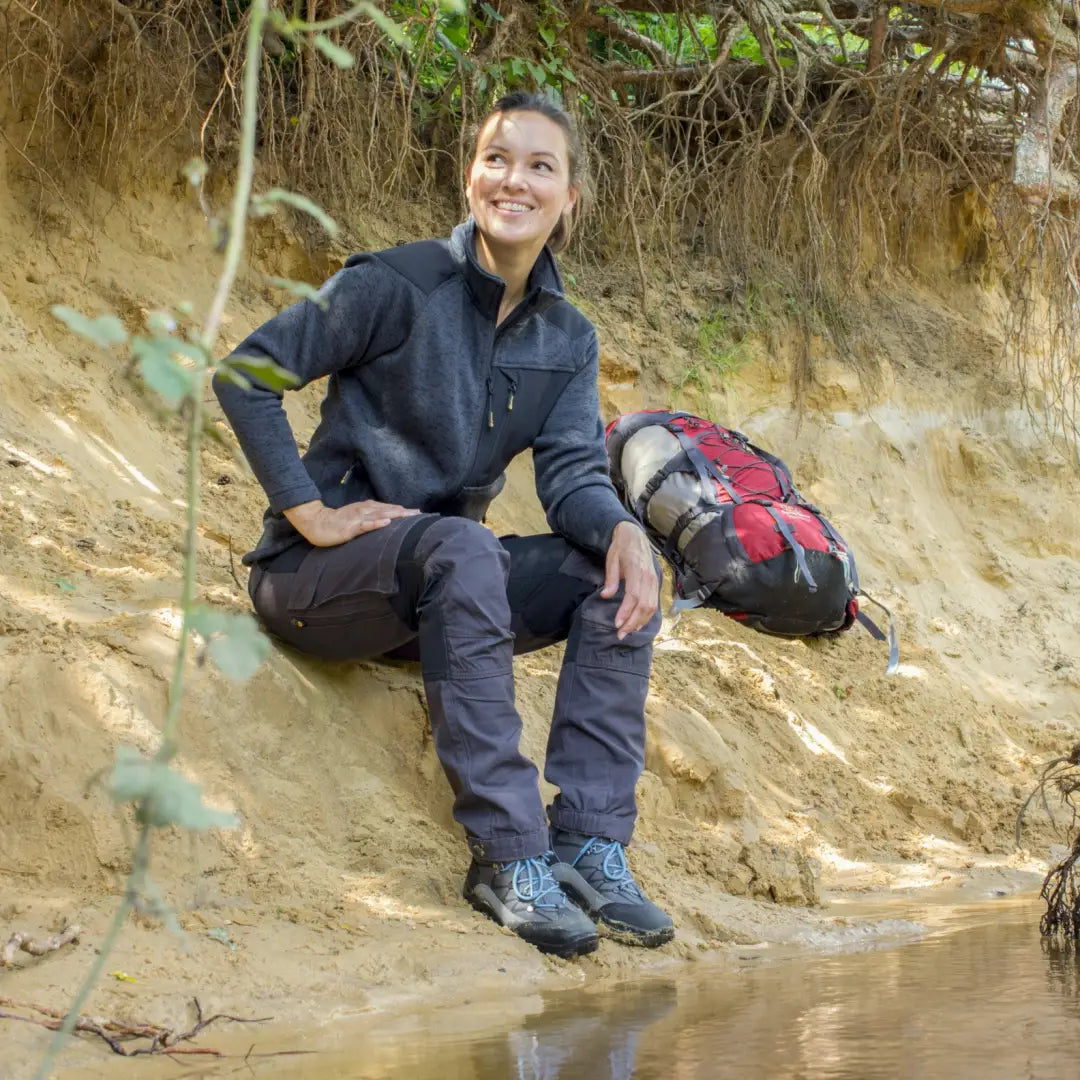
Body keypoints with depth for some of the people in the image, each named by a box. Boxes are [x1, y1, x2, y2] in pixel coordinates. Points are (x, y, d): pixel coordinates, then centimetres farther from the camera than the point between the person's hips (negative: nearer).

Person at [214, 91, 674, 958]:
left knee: (621, 569, -16)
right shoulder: (398, 287, -10)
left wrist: (622, 530, -26)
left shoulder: (568, 340, 7)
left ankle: (592, 844, -21)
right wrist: (311, 513, -18)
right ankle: (509, 857, -39)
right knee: (460, 545, -37)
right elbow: (246, 374, -13)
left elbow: (574, 473, -4)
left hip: (443, 583, 6)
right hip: (324, 574, -6)